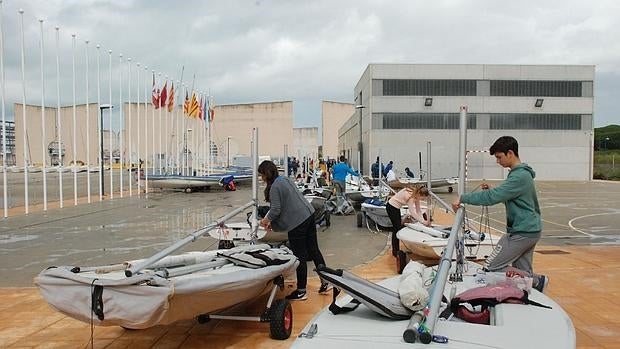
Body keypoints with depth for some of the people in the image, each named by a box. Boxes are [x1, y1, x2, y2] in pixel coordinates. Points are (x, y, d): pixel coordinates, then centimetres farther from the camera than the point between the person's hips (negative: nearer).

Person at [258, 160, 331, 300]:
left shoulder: (274, 187, -15)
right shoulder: (284, 179, 14)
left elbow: (276, 210, -18)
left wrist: (266, 220, 2)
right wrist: (271, 221, 20)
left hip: (297, 222, -9)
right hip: (309, 215, 9)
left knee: (300, 256, 1)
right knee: (313, 250, 17)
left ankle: (301, 291, 13)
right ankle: (325, 282, 25)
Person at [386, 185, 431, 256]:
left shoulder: (416, 195, -7)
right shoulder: (410, 196, -32)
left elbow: (418, 210, -2)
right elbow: (412, 212, -33)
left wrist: (424, 220, -13)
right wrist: (423, 222, -30)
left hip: (396, 207, 9)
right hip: (391, 207, -9)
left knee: (398, 227, 14)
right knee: (397, 228, -5)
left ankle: (395, 250, 24)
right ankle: (395, 251, 6)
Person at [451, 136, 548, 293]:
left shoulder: (519, 176, -20)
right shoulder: (523, 173, 13)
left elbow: (493, 197, -26)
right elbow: (505, 196, 20)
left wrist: (463, 198, -21)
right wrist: (491, 191, 3)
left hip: (521, 232, -10)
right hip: (530, 230, 10)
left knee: (491, 268, -4)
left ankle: (535, 281, 0)